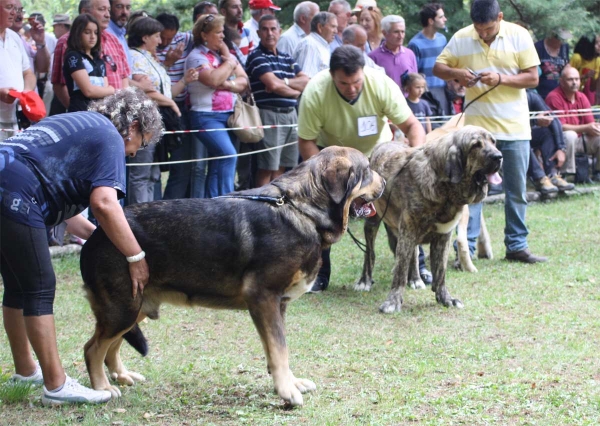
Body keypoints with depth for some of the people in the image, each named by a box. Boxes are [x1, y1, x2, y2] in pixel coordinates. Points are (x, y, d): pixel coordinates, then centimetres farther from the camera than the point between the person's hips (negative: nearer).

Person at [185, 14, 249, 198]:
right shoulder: (196, 57, -6)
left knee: (217, 166, 8)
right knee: (228, 154, -23)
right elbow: (213, 80, -22)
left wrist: (229, 84, -13)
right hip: (207, 116, -7)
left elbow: (244, 82, 8)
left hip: (229, 115, 7)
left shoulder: (226, 54, 16)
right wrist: (229, 61, -7)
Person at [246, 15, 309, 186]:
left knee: (281, 167, 10)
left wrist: (284, 82, -9)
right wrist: (295, 90, 2)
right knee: (267, 168, -5)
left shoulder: (286, 58, 18)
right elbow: (273, 85, -16)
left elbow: (306, 81, 8)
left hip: (290, 114, 7)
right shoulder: (257, 56, -5)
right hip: (269, 114, -7)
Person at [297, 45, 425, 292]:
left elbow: (412, 125, -22)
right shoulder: (315, 93, -31)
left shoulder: (381, 85, -29)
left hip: (378, 151, 1)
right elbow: (306, 142, -23)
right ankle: (319, 274, -5)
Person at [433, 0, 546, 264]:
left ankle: (516, 246, 19)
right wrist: (456, 73, -17)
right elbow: (438, 68, 5)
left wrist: (501, 79, -21)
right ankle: (466, 249, 1)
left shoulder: (519, 36, -6)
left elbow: (533, 78, -6)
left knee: (517, 190, 8)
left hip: (515, 126, 0)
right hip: (477, 126, 0)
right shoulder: (461, 39, -3)